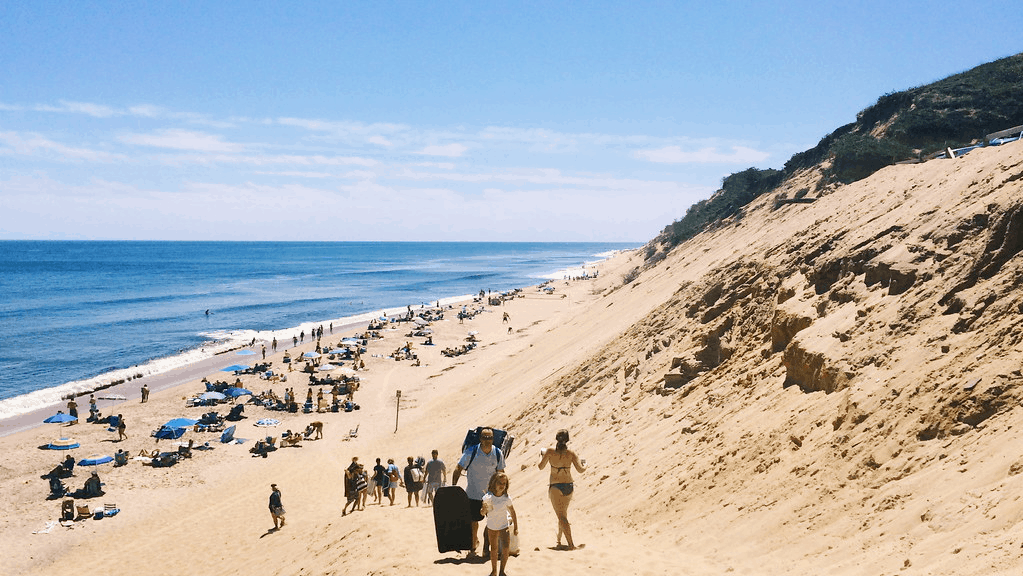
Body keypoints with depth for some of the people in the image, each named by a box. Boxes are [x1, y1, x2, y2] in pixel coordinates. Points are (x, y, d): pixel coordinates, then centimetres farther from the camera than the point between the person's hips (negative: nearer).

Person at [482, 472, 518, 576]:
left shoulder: (507, 498, -16)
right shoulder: (488, 497, -19)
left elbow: (512, 512, -3)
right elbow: (483, 513, -16)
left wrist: (516, 527, 2)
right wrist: (484, 509, -40)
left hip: (504, 525, 0)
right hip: (492, 526, 0)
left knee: (506, 549, -11)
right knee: (494, 549, 10)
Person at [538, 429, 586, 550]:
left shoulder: (550, 451, -9)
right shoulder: (571, 453, -5)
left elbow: (541, 466, -1)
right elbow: (580, 469, -8)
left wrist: (541, 455, 17)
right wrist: (585, 465, 14)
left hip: (555, 486, -3)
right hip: (569, 486, 3)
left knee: (561, 516, -4)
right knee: (563, 513, 24)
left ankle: (571, 544, -15)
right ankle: (559, 539, 37)